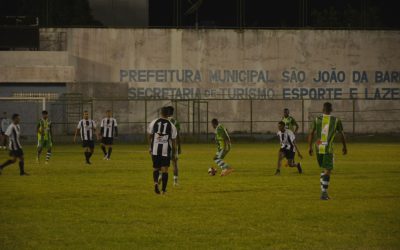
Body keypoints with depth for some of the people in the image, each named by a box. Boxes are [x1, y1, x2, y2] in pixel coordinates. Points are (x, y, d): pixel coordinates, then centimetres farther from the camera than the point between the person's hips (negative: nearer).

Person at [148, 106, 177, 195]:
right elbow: (174, 141, 2)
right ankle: (164, 190, 4)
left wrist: (150, 147, 21)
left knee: (155, 168, 13)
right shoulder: (171, 126, -1)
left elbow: (150, 135, 9)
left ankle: (156, 182, -13)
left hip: (155, 150, 1)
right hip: (166, 150, -1)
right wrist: (174, 153, 11)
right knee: (165, 170, 4)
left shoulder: (154, 123, 2)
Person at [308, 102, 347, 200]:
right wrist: (344, 147, 20)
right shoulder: (336, 120, 0)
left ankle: (323, 191, 16)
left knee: (324, 169, 21)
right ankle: (324, 193, -11)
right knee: (328, 171, -1)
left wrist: (309, 147, 3)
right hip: (328, 148, -3)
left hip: (318, 148, 3)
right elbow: (342, 134, 7)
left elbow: (311, 133, -2)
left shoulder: (317, 119, 3)